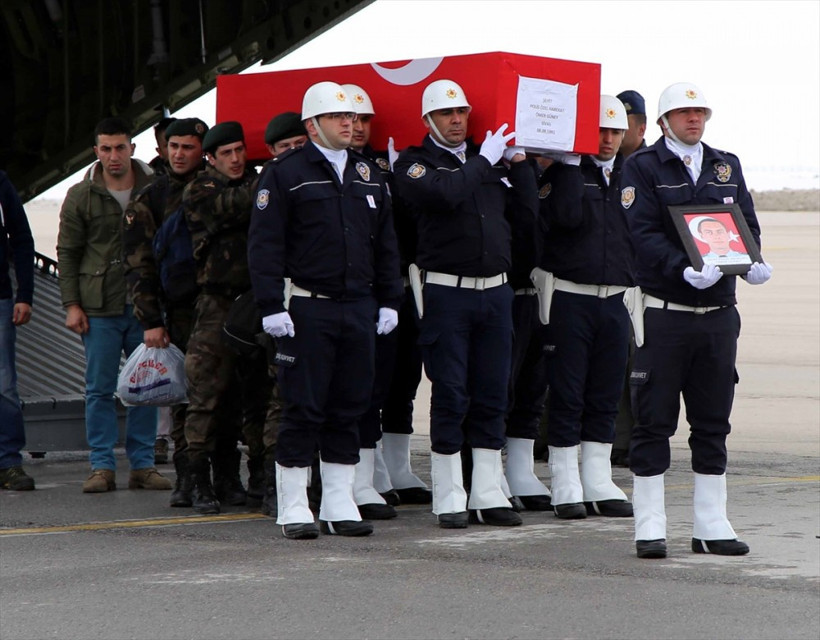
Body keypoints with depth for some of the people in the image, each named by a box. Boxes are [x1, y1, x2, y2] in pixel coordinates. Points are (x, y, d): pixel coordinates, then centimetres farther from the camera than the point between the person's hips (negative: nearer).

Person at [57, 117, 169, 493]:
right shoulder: (81, 196, 3)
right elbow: (67, 253, 7)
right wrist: (71, 304, -2)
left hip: (145, 306, 1)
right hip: (99, 308, -1)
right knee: (100, 389, 0)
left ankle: (143, 464, 11)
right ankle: (102, 466, 5)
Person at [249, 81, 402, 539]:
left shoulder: (369, 174, 14)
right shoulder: (286, 174, -3)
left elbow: (386, 244, 18)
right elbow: (264, 244, -7)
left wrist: (389, 300, 11)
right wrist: (272, 306, -13)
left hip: (359, 308, 5)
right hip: (307, 309, -5)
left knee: (350, 410, 7)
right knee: (303, 410, -3)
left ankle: (340, 506, 14)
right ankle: (294, 509, 3)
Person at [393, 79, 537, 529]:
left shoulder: (490, 160, 15)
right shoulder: (413, 163, 0)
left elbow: (526, 216, 12)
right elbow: (444, 192, -21)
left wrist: (519, 165, 4)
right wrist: (484, 160, -10)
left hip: (496, 289, 5)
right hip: (446, 292, -5)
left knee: (492, 396, 6)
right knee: (450, 396, -3)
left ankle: (488, 495, 12)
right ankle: (449, 499, 4)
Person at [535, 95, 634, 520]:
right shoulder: (563, 173, -2)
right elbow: (567, 216, -20)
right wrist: (572, 164, -15)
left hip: (615, 299, 5)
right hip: (570, 297, -5)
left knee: (606, 396, 8)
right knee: (567, 394, -2)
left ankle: (598, 484, 14)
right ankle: (566, 487, 4)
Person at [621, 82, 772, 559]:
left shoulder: (727, 166, 15)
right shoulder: (642, 167, -1)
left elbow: (747, 225, 11)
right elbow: (644, 235, -12)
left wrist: (752, 263, -11)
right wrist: (685, 270, -27)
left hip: (719, 312, 5)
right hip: (663, 314, -4)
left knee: (713, 423, 9)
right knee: (654, 421, -1)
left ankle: (712, 525, 15)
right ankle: (650, 527, 5)